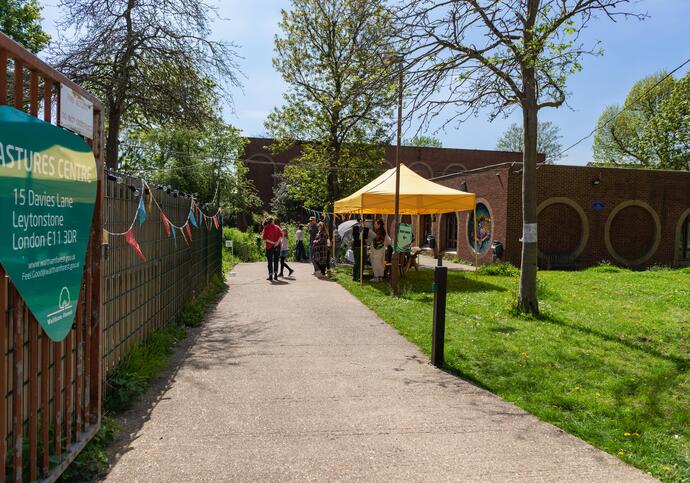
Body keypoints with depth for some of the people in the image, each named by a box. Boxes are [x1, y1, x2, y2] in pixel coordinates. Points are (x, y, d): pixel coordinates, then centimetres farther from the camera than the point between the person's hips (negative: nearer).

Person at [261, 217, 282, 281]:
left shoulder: (266, 228, 1)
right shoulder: (277, 227, 6)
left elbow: (264, 238, -10)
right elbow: (281, 234, -10)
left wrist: (272, 242, -9)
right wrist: (277, 242, -15)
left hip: (269, 246, -2)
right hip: (277, 246, 2)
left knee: (270, 261, 3)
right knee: (276, 260, 11)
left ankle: (270, 276, -1)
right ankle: (275, 275, 9)